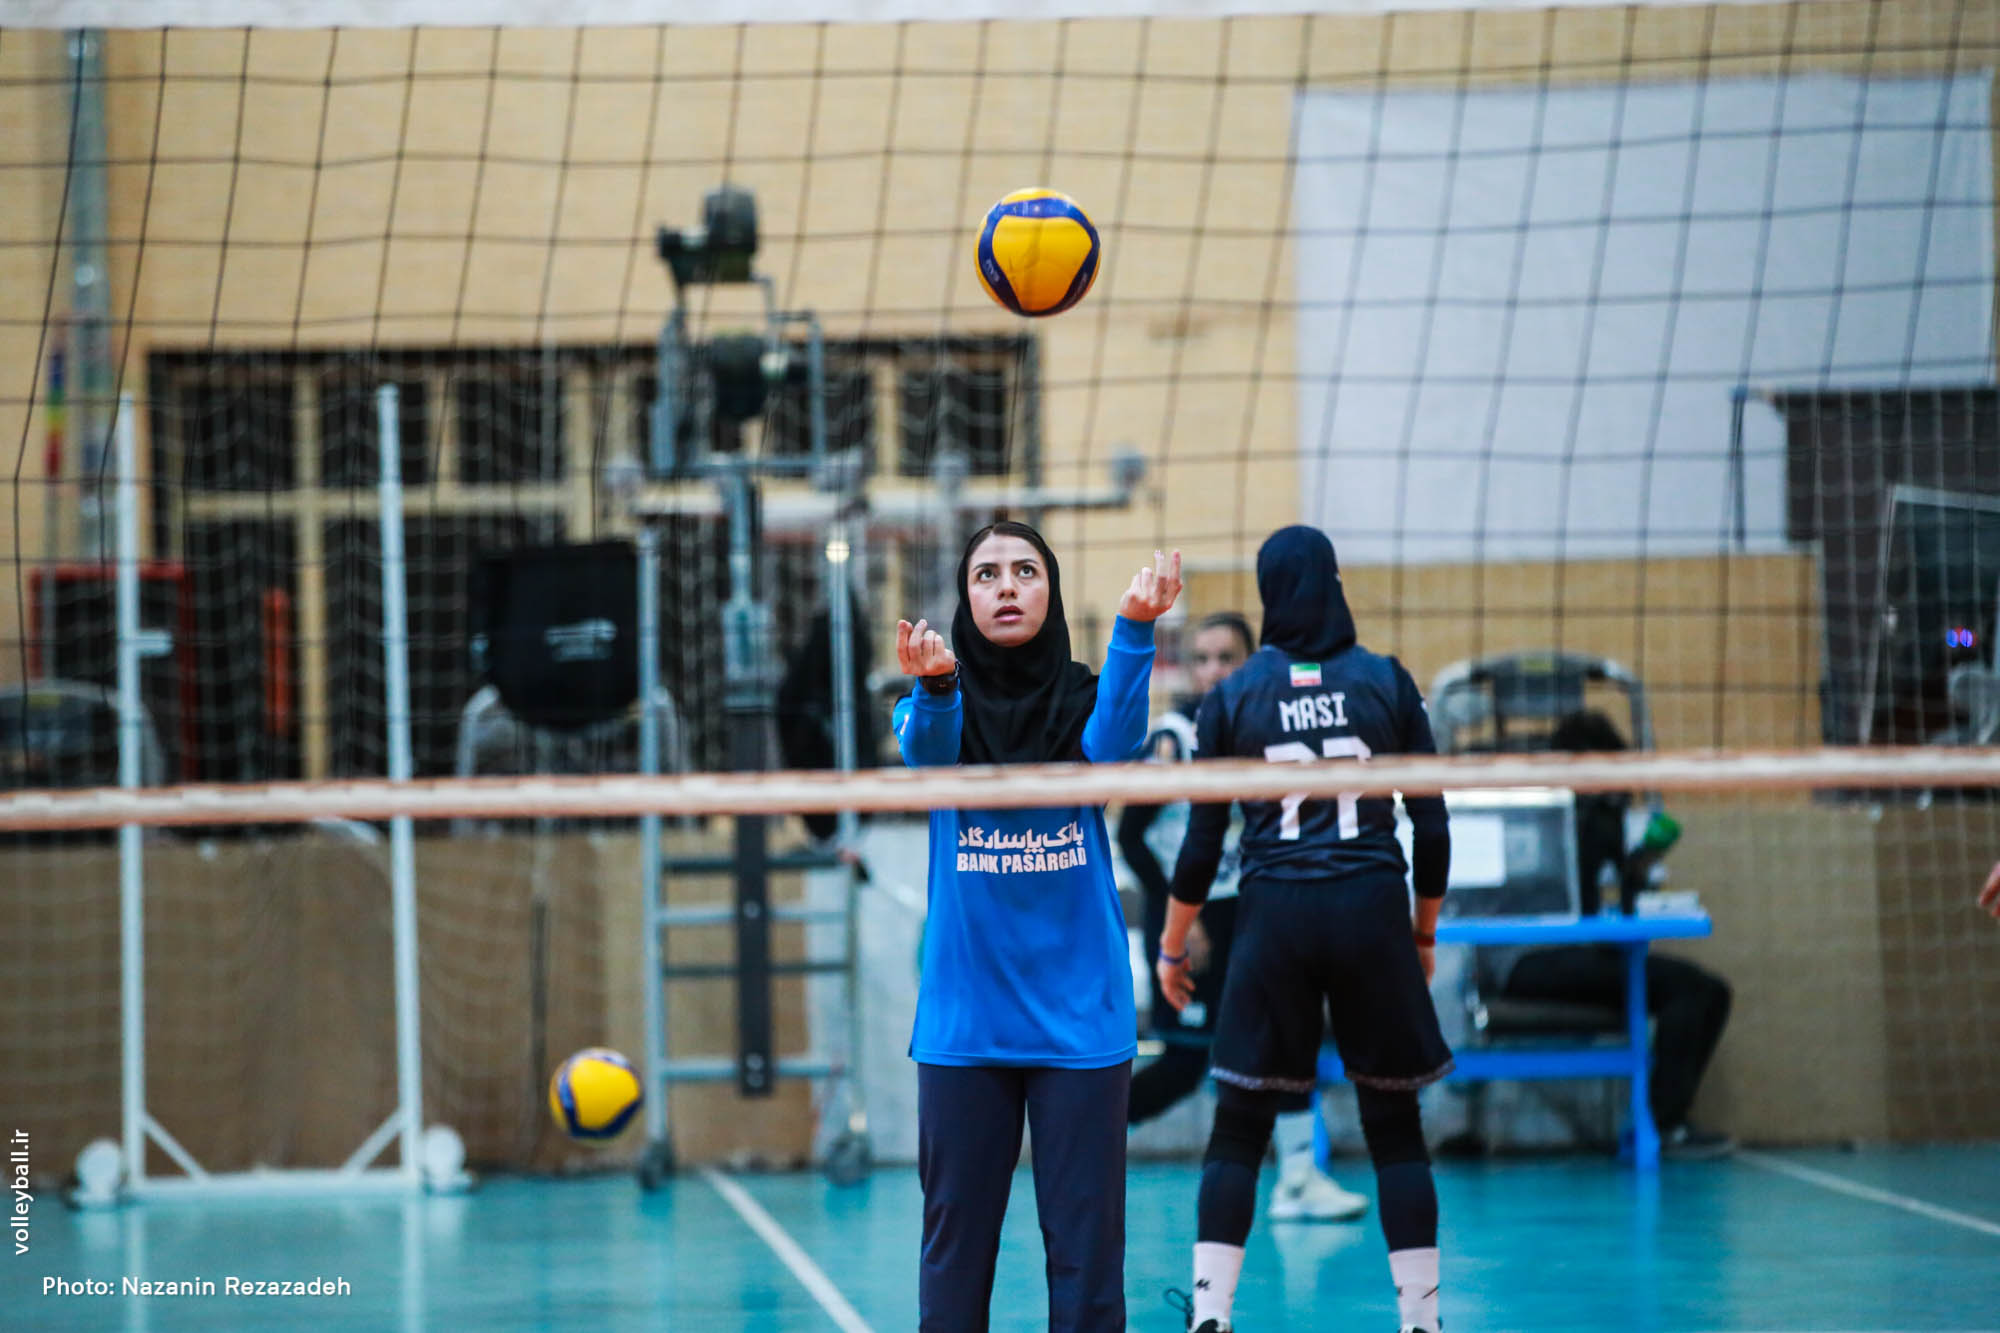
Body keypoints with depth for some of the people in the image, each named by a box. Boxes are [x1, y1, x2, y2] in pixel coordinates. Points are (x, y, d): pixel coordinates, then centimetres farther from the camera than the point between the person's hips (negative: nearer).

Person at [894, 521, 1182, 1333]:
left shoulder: (1081, 702, 3)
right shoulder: (940, 708, 4)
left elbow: (1114, 742, -20)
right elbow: (926, 754, -19)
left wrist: (1134, 627, -37)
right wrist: (935, 687, -42)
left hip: (1079, 1017, 0)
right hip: (965, 1018, 1)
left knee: (1085, 1243, 1)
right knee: (955, 1240, 5)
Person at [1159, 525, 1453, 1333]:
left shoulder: (1231, 698, 2)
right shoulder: (1387, 683, 1)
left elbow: (1202, 842, 3)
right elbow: (1431, 826, 3)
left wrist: (1172, 946, 13)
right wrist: (1424, 933, 15)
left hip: (1274, 914, 0)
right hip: (1373, 911, 0)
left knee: (1237, 1132, 6)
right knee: (1395, 1129, 8)